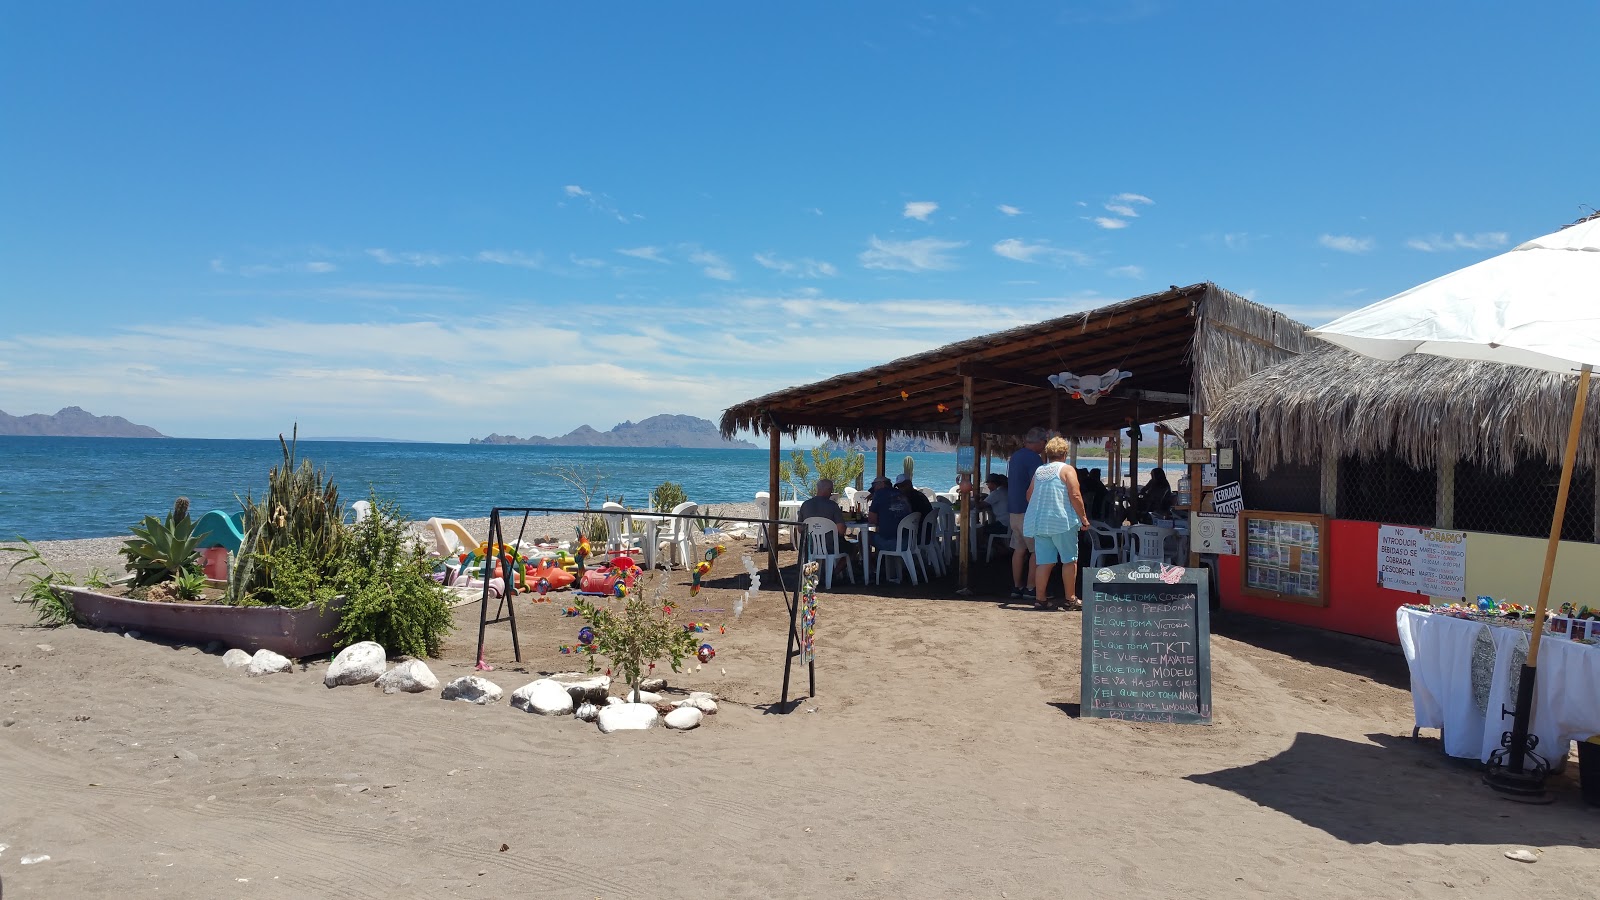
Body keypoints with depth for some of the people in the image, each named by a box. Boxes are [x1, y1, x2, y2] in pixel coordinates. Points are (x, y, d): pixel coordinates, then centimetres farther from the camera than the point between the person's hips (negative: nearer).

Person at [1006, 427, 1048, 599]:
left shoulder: (1015, 456, 16)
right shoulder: (1034, 458, -14)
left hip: (1013, 510, 9)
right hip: (1028, 511, -9)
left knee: (1019, 549, 11)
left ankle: (1016, 587, 12)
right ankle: (1030, 588, -3)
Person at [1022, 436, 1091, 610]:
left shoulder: (1038, 471, 13)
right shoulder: (1067, 470, -3)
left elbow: (1029, 495, 22)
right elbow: (1075, 496, -12)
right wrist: (1084, 518, -6)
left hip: (1038, 523, 5)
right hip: (1062, 521, -5)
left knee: (1043, 562, 6)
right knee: (1070, 560, 4)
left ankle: (1039, 598, 3)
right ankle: (1070, 599, 6)